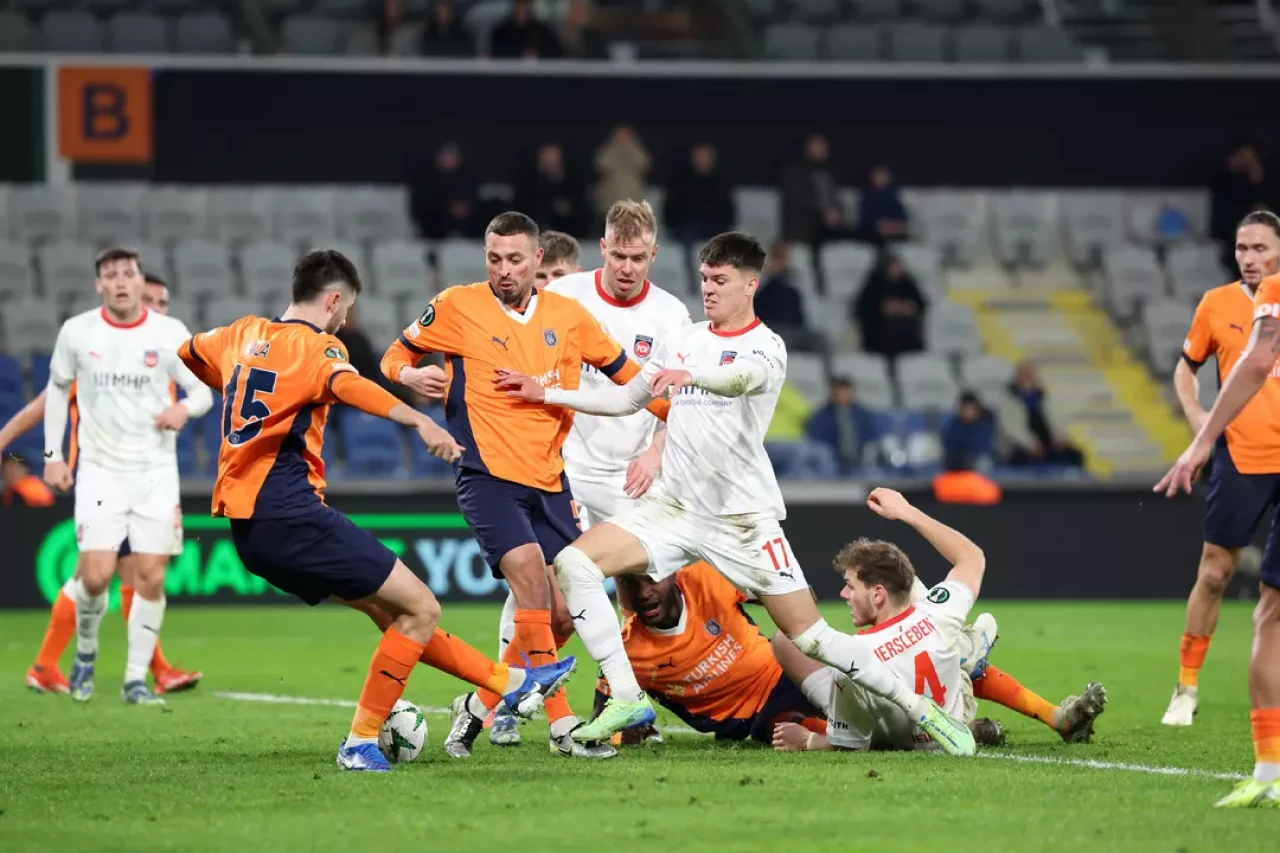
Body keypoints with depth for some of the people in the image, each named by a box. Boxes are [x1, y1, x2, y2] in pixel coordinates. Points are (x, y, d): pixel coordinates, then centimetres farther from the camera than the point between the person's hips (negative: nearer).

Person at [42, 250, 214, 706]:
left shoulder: (170, 333, -3)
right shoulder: (76, 332, -1)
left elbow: (203, 391, 4)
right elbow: (57, 389, 13)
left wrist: (185, 408, -19)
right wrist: (53, 453, 7)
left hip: (156, 471, 1)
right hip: (100, 469, -1)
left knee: (151, 578, -4)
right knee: (96, 575, -12)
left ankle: (136, 679, 9)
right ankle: (85, 652, 18)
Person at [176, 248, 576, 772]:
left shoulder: (245, 334, 15)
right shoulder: (316, 346, -7)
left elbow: (189, 354, 35)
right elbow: (347, 386, -31)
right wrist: (419, 422, -44)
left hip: (246, 528, 9)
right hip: (290, 514, -9)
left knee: (386, 608, 17)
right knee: (421, 610, -4)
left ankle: (510, 682, 23)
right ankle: (361, 743, -3)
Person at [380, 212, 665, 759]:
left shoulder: (567, 315, 7)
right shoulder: (458, 307, -2)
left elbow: (623, 371, 19)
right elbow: (396, 355, 8)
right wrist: (410, 374, -15)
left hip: (550, 482, 5)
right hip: (487, 475, -5)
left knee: (561, 615, 0)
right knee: (531, 578, -24)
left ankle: (480, 705, 19)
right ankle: (563, 724, -21)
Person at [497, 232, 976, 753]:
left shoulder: (765, 347, -5)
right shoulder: (681, 341, 12)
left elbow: (741, 378, -30)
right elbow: (626, 400, 24)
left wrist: (689, 375, -50)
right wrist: (545, 394, 18)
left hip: (744, 517, -5)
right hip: (673, 508, 5)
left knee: (809, 636, -7)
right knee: (573, 564, -15)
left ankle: (918, 707, 9)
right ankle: (627, 700, -13)